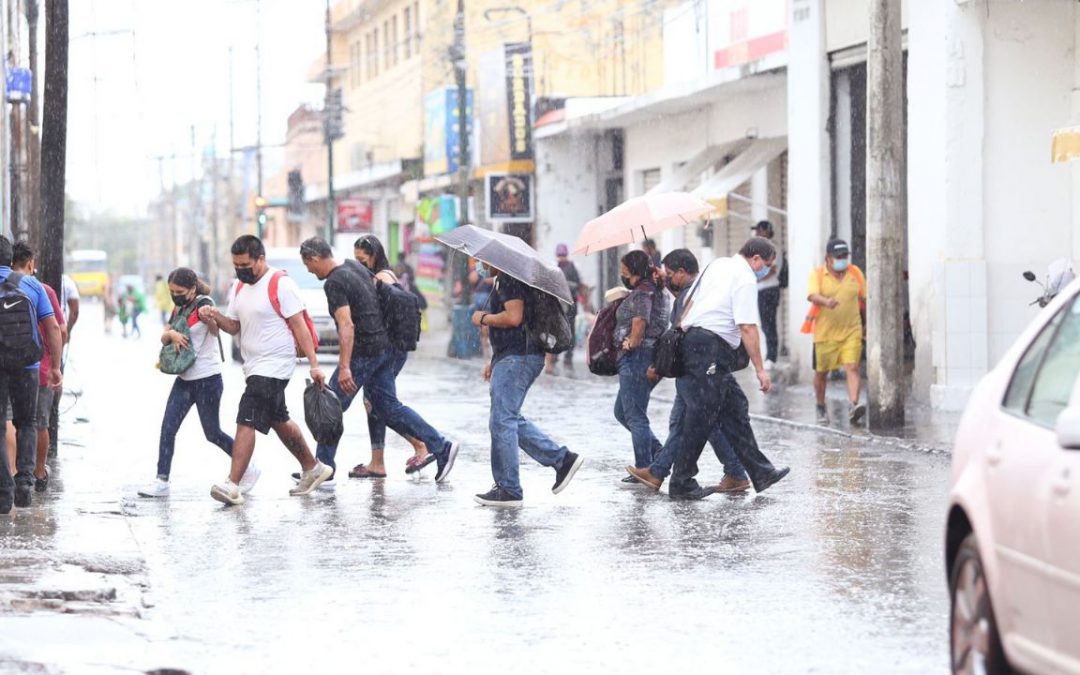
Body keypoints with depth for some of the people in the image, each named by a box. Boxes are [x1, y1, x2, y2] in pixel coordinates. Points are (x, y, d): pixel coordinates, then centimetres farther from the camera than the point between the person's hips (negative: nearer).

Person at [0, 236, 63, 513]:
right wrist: (56, 366, 6)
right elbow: (53, 327, 1)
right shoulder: (31, 285, 4)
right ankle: (24, 480, 3)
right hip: (26, 366, 2)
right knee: (26, 423, 19)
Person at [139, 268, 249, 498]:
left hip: (207, 379, -7)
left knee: (212, 434, 2)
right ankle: (161, 481, -2)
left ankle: (248, 469, 19)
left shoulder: (203, 304, -13)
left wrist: (210, 319, -53)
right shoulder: (178, 309, 10)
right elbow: (164, 337, 8)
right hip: (184, 379, 7)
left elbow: (215, 330, -30)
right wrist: (172, 333, -16)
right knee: (167, 428, -3)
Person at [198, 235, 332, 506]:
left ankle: (232, 485, -20)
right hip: (255, 368, 9)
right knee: (279, 421, 19)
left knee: (246, 421, -16)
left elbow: (299, 326, -15)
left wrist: (314, 365, -19)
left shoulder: (281, 285, -14)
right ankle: (312, 469, 34)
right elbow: (234, 326, 14)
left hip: (274, 366, -9)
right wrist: (214, 316, -8)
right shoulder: (241, 287, 12)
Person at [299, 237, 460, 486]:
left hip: (363, 352, -9)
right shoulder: (354, 266, 11)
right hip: (384, 347, 9)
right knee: (388, 407, 12)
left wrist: (344, 367, -32)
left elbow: (346, 325, -27)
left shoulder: (334, 283, -17)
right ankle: (441, 448, 7)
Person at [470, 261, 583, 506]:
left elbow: (513, 317, -26)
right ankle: (562, 458, 15)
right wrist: (495, 360, 25)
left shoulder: (508, 279, -13)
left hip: (517, 358, -11)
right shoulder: (503, 280, 21)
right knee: (510, 420, 15)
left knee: (502, 421, -7)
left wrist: (483, 318, -10)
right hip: (512, 358, 11)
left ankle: (508, 490, -3)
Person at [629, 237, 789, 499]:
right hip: (712, 348, -10)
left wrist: (678, 338, 22)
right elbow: (747, 328, -14)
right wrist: (760, 370, -12)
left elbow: (689, 301, 19)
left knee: (735, 409, 11)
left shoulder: (717, 265, 18)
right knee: (701, 418, -5)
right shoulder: (746, 279, -8)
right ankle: (682, 483, -1)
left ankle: (760, 472, 13)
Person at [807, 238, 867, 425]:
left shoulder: (856, 273, 6)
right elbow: (812, 295, -22)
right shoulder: (817, 274, -4)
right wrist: (826, 302, -43)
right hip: (825, 333, -1)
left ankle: (853, 406, -24)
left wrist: (866, 324, 23)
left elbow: (863, 300, 17)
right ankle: (821, 408, 29)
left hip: (852, 332, 1)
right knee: (821, 372, 10)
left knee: (852, 368, -15)